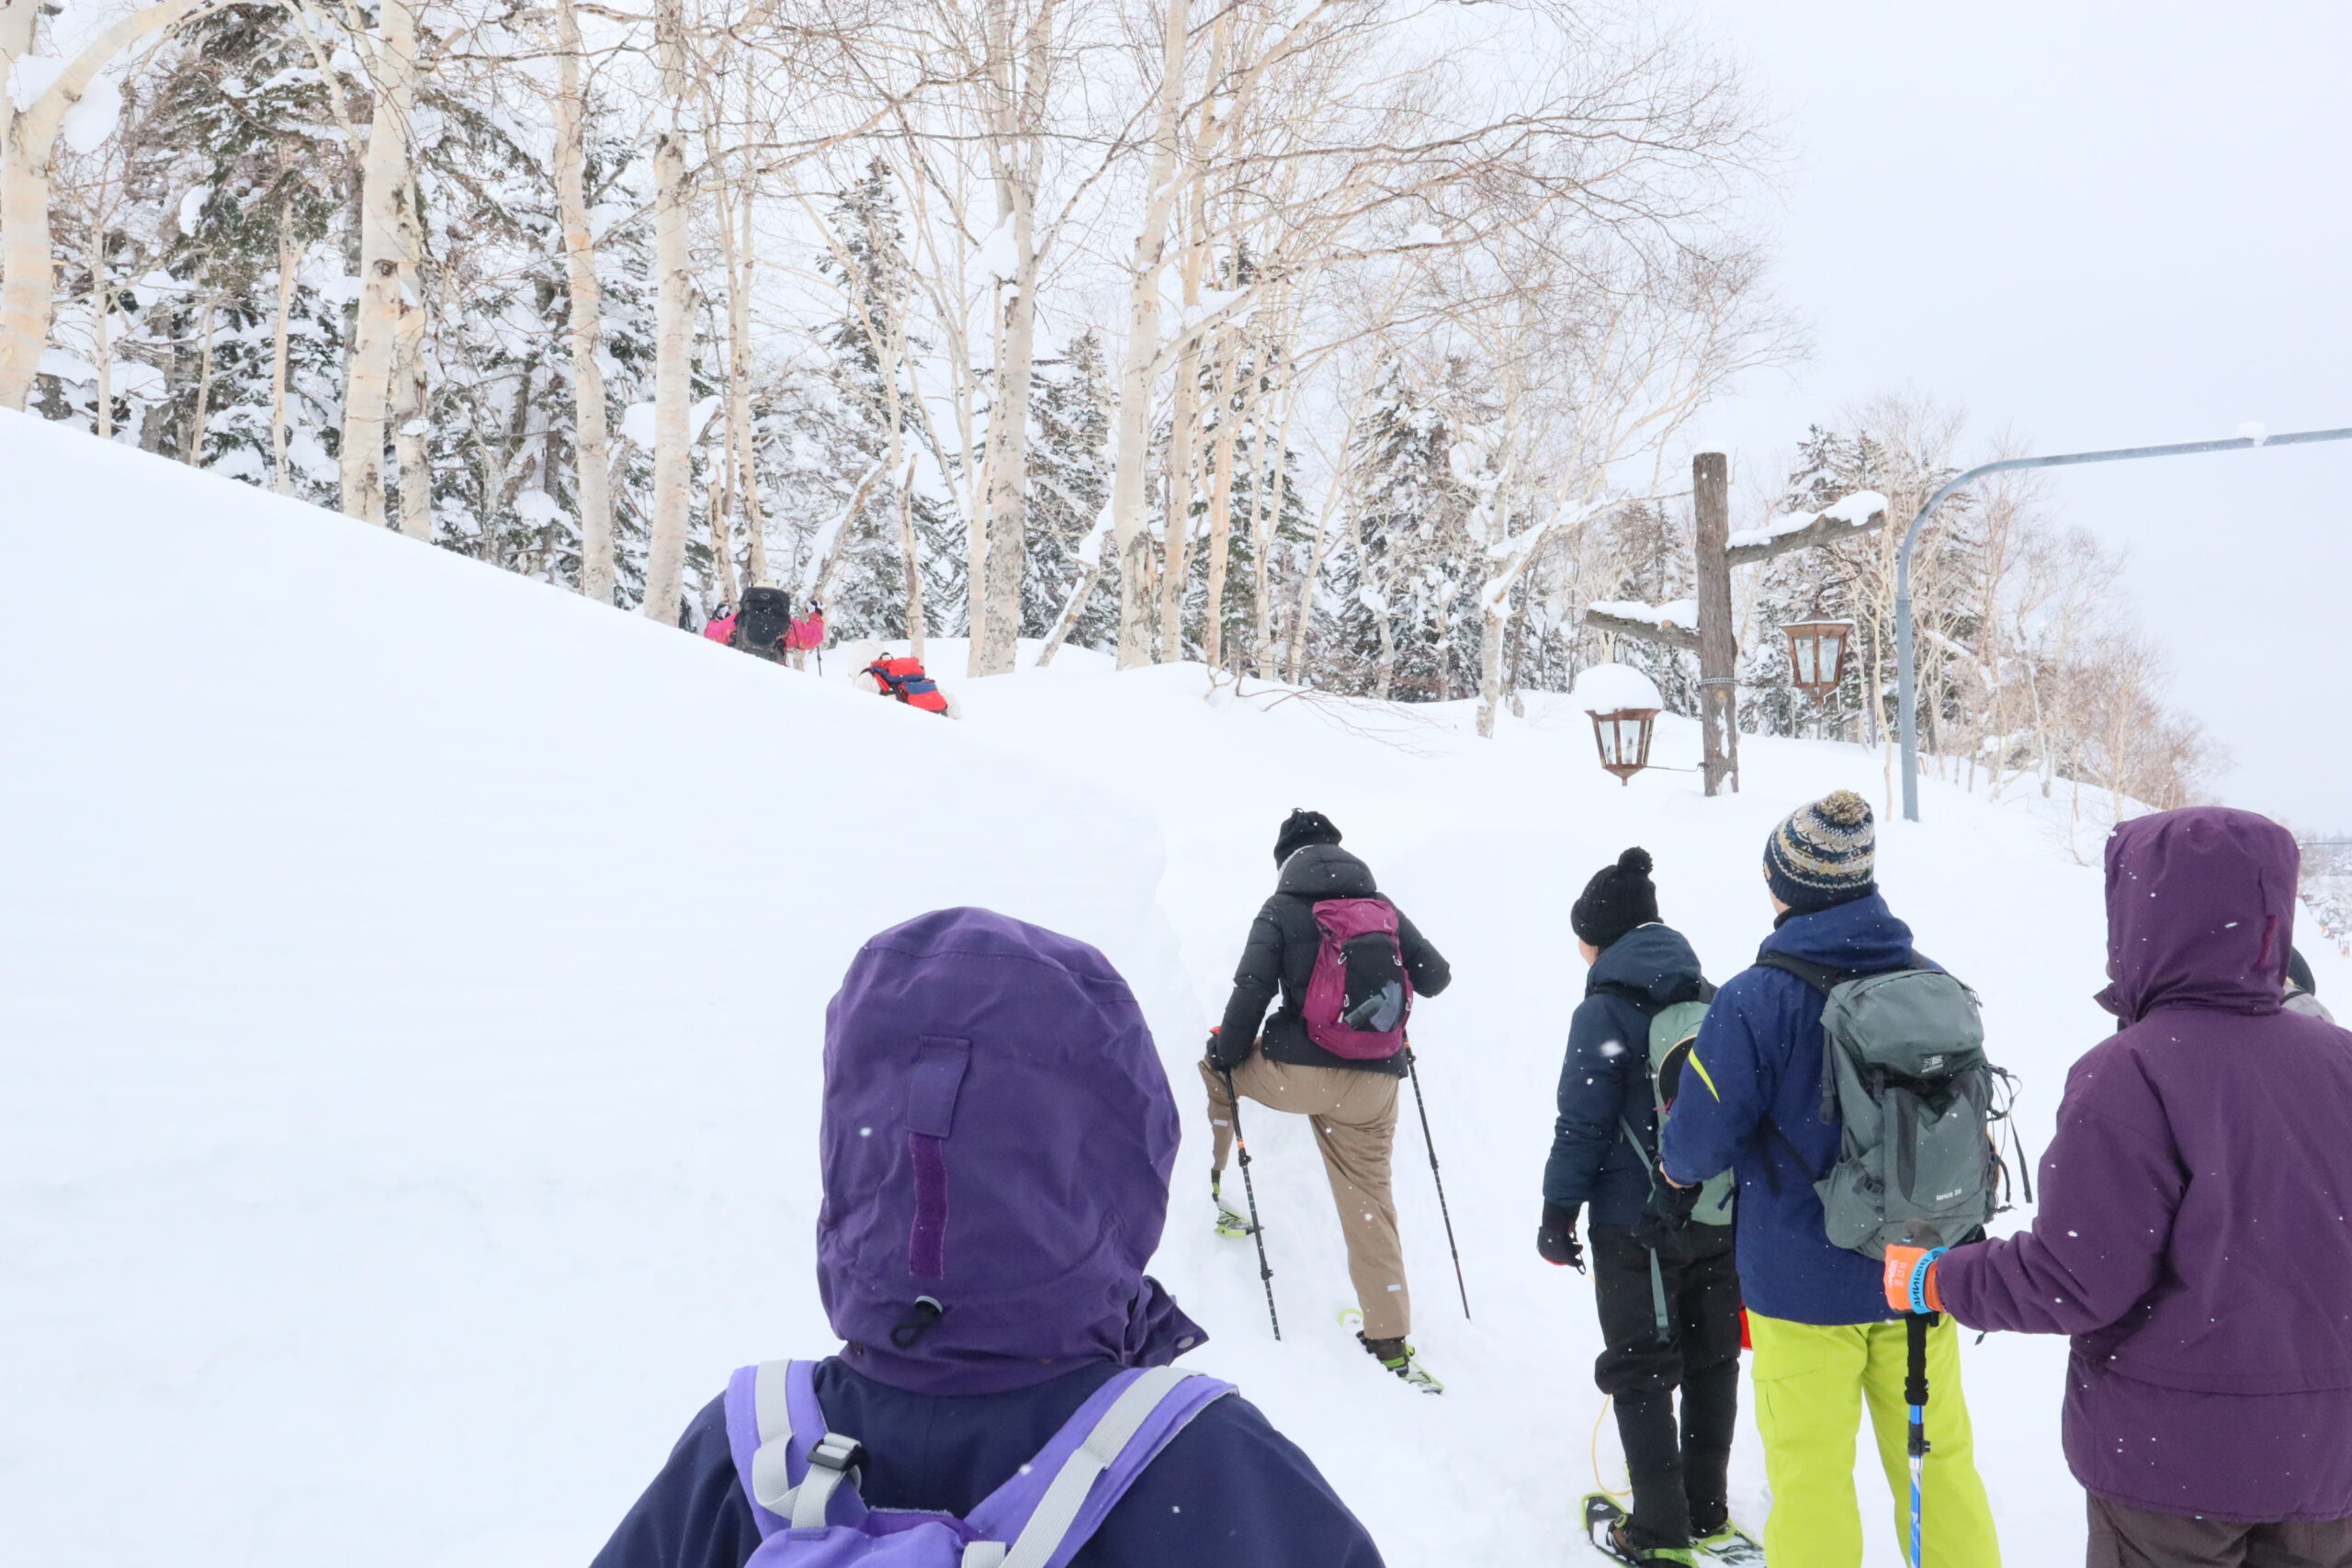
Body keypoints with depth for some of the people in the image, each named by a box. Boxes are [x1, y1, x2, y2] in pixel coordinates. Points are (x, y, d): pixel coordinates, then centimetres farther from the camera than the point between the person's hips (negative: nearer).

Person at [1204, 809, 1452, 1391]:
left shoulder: (1281, 910, -2)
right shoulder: (1384, 908, 8)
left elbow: (1252, 993, -9)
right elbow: (1435, 976, 12)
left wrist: (1225, 1054, 4)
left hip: (1297, 1071, -3)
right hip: (1373, 1086, 3)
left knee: (1210, 1062, 26)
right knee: (1367, 1199, 13)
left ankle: (1204, 1185, 28)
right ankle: (1391, 1342, 14)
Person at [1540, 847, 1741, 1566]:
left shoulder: (1603, 1012, -15)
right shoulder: (1712, 1000, 5)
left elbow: (1582, 1125, -14)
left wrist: (1558, 1213, -5)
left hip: (1636, 1223, -6)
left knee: (1640, 1372, 6)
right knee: (1710, 1361, 17)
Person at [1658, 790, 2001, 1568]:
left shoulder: (1755, 1001, -19)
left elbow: (1695, 1149, -16)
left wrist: (1677, 1164, 7)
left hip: (1803, 1282, -5)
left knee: (1811, 1473, 9)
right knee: (1938, 1460, 17)